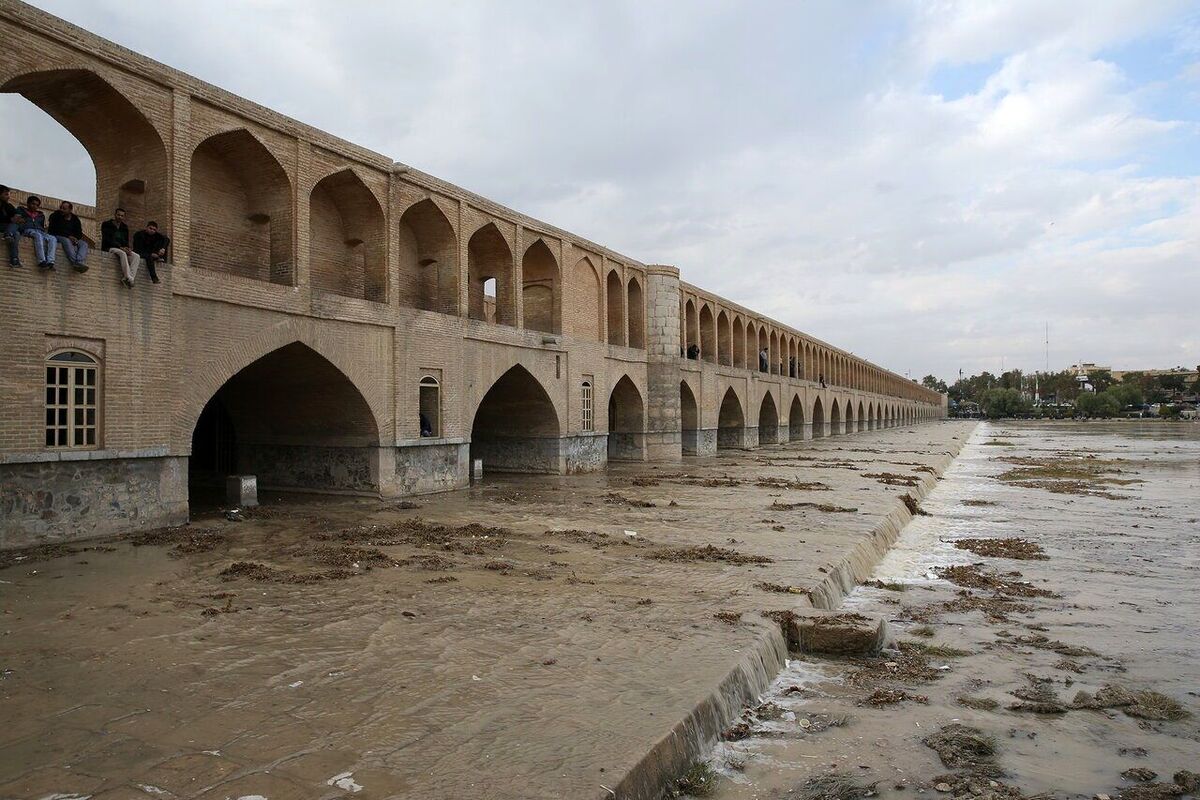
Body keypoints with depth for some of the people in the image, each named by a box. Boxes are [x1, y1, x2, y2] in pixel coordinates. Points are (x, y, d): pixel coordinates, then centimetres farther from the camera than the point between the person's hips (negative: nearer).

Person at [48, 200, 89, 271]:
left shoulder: (75, 219, 15)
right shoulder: (55, 216, 6)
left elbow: (79, 233, 10)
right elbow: (53, 231, -3)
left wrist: (75, 238, -15)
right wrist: (68, 236, -17)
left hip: (72, 239, 4)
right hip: (58, 237, -4)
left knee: (84, 243, -26)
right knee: (67, 241, -38)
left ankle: (80, 262, -56)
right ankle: (75, 262, -62)